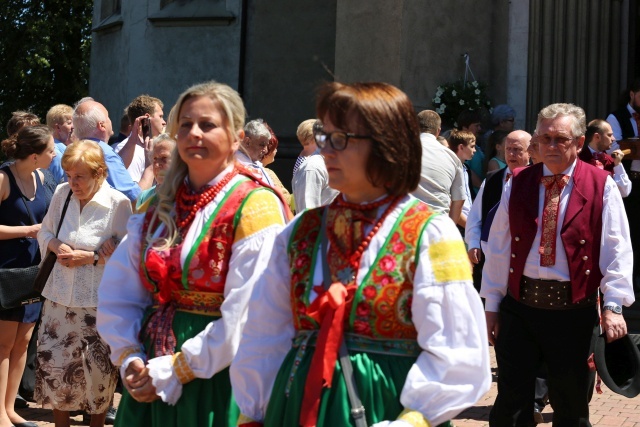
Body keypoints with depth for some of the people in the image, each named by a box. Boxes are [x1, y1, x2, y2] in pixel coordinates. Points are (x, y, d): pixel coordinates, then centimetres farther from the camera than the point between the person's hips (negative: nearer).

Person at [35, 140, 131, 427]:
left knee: (98, 369, 4)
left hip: (98, 300, -4)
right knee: (54, 362, 9)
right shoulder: (62, 193, 1)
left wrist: (88, 257, -17)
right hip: (60, 296, 4)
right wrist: (56, 246, -8)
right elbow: (45, 232, 13)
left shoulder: (118, 203, -12)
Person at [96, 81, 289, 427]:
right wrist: (129, 356, -8)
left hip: (215, 381, -6)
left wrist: (174, 370, -16)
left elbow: (244, 317, -19)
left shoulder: (255, 207, -12)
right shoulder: (158, 205, 9)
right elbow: (118, 292, 6)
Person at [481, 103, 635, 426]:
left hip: (574, 311, -2)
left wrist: (613, 305, -15)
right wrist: (491, 303, 7)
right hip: (519, 306, 2)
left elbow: (616, 250, -6)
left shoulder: (602, 186, -2)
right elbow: (498, 247, 8)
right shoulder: (517, 184, 5)